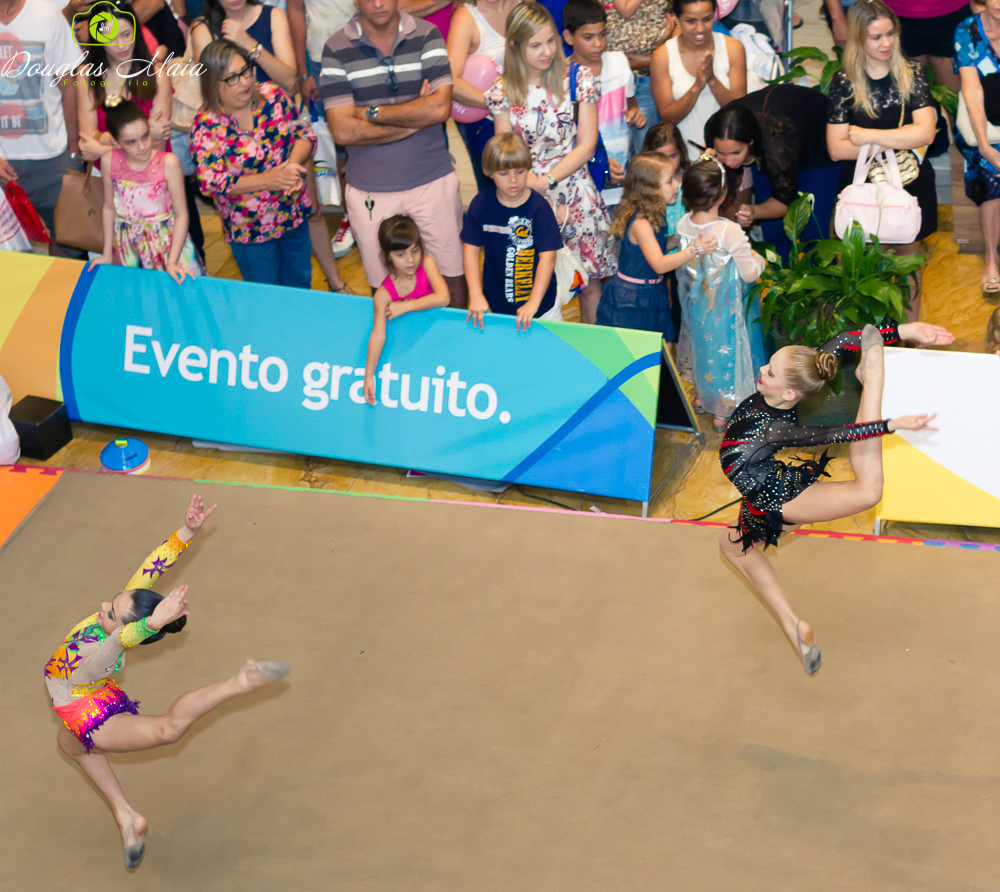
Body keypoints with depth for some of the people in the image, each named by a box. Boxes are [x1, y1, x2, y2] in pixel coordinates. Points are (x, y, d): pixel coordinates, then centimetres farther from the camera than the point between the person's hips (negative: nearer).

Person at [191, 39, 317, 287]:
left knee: (300, 284, 21)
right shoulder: (206, 127, -18)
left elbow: (305, 133, -1)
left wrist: (293, 163, -24)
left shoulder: (272, 96, -6)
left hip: (295, 216, 4)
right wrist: (269, 180, -31)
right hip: (249, 229, -4)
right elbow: (210, 182, -24)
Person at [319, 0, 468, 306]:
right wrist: (417, 118, -12)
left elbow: (440, 108, -14)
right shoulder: (337, 49, -6)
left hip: (433, 180, 1)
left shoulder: (426, 36, -2)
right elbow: (343, 131, -14)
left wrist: (372, 112, -12)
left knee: (452, 275, 8)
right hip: (370, 188, -1)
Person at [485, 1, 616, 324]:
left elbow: (586, 145, -4)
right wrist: (529, 183, -16)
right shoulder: (503, 92, -1)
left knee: (590, 283, 5)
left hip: (576, 193, 0)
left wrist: (547, 181, -14)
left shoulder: (579, 80, -3)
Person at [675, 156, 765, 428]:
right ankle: (723, 412, 27)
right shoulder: (730, 232, -31)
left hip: (696, 304, 5)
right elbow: (750, 274, -22)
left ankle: (701, 395, 48)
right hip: (725, 310, -5)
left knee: (702, 343, 28)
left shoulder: (683, 224, -14)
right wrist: (757, 258, 0)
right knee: (726, 349, 14)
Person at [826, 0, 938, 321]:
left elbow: (925, 132, -14)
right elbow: (836, 148, -10)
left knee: (908, 256, 13)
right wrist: (897, 141, -14)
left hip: (910, 183, 1)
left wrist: (870, 136, -16)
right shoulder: (844, 82, -5)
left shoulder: (911, 75, -3)